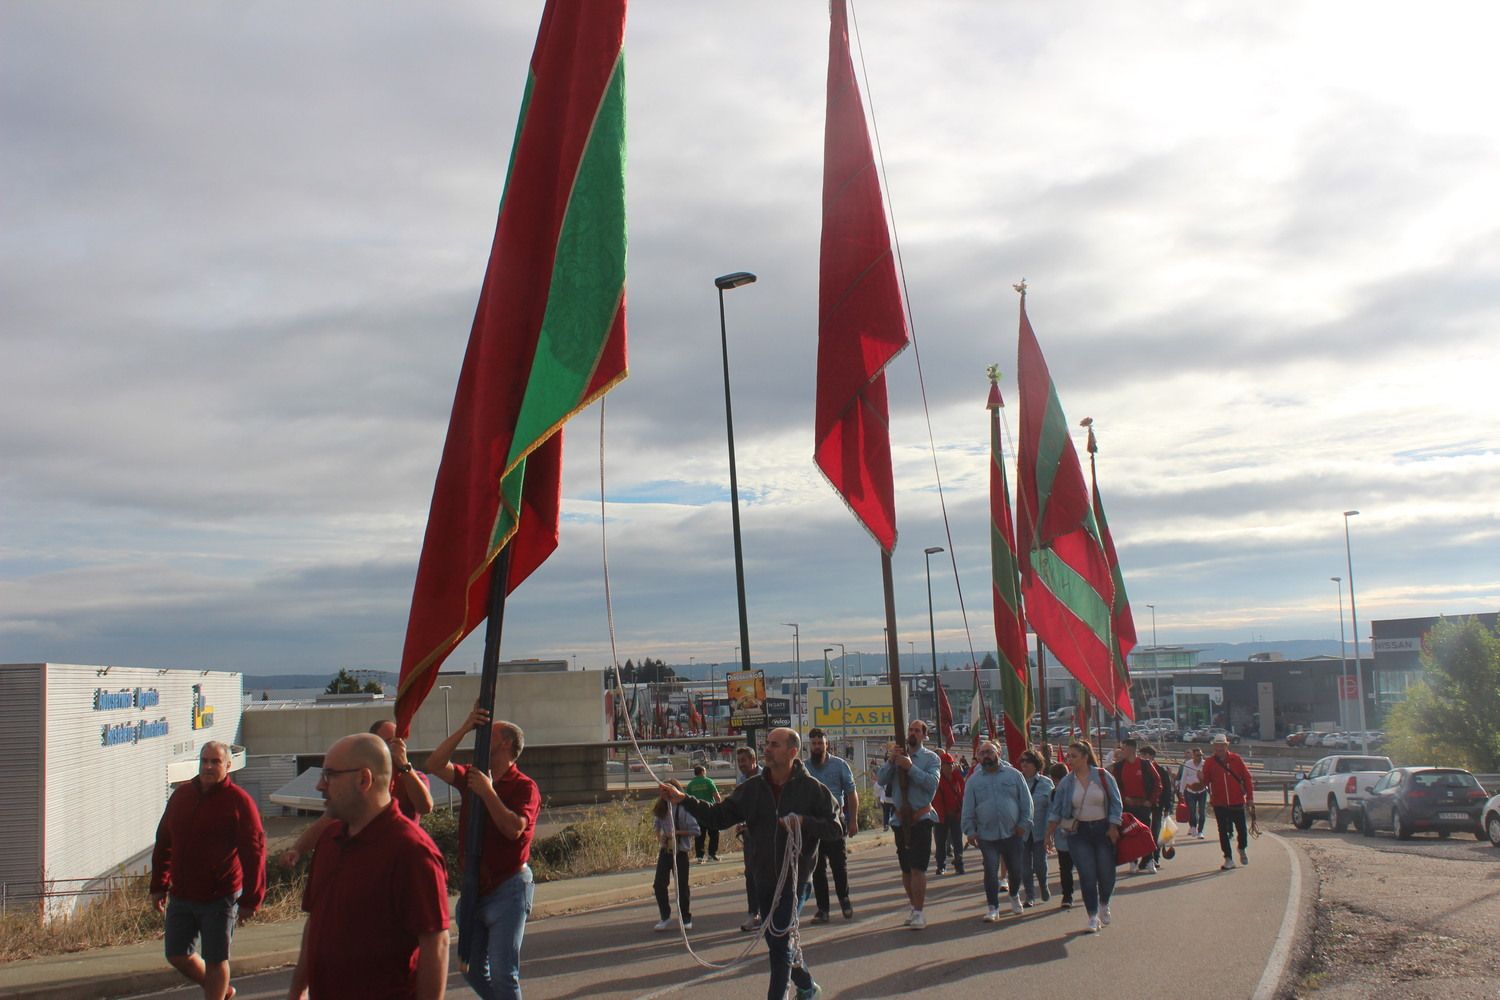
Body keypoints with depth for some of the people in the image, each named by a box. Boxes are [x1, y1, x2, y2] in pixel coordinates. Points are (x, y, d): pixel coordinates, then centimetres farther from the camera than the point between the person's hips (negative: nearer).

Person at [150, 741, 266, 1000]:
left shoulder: (239, 801, -10)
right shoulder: (181, 795, 6)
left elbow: (254, 853, -11)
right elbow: (163, 843, 16)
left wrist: (250, 900, -14)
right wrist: (158, 885, 14)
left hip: (220, 898, -6)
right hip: (181, 896, 6)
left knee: (215, 960, 3)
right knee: (177, 955, 12)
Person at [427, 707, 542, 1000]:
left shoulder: (524, 787, -10)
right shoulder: (471, 777, 10)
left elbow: (514, 828, -24)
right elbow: (435, 764, -3)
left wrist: (488, 792, -20)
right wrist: (464, 728, -9)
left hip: (507, 888, -7)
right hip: (474, 887, 7)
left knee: (502, 972, -8)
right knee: (471, 968, 14)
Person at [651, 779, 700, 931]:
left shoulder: (684, 808, -13)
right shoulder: (662, 807, 5)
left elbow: (695, 830, -14)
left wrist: (676, 833, -20)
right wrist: (659, 836, -1)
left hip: (680, 851, -5)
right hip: (665, 850, 5)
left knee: (682, 886, 3)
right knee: (659, 885, 1)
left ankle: (686, 919, 17)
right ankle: (665, 918, 14)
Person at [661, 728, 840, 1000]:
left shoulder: (811, 788, -6)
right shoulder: (752, 788, 4)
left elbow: (835, 827, -6)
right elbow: (719, 816, 4)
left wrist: (803, 822, -22)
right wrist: (684, 801, -8)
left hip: (794, 874, -5)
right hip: (764, 876, 5)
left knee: (782, 940, -10)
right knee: (778, 938, 16)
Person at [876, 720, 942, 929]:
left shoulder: (931, 758, -1)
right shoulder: (896, 755, 10)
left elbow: (932, 783, -16)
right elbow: (881, 779, 0)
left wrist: (910, 767, -22)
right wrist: (891, 761, -15)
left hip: (921, 819, -4)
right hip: (900, 819, 4)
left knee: (917, 867, -11)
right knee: (906, 869, 11)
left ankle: (918, 913, -7)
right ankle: (914, 908, 23)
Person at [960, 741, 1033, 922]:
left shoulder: (1013, 775, 3)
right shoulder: (974, 781, 5)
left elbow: (1026, 802, 3)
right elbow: (967, 809, 6)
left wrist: (1024, 823, -5)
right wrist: (970, 831, -2)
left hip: (1012, 833, 0)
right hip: (987, 835, 0)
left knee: (1015, 869, 11)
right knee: (991, 872, -5)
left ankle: (1014, 895, 39)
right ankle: (993, 907, 5)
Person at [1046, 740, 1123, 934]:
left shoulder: (1103, 776, -4)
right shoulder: (1066, 783, 1)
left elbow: (1116, 803, -1)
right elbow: (1056, 811, 1)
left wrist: (1113, 828, -8)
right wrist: (1049, 833, -8)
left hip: (1103, 830, -1)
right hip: (1079, 832, 1)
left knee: (1106, 873, 4)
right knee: (1087, 875, -5)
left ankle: (1104, 905, 33)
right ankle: (1093, 916, 5)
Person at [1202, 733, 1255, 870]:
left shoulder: (1236, 759, -1)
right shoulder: (1209, 763, 1)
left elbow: (1247, 777, 2)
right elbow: (1205, 780, -1)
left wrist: (1249, 796, -2)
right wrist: (1202, 779, -25)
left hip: (1237, 802, -1)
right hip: (1219, 803, 1)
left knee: (1241, 828, 7)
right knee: (1223, 831, 3)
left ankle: (1242, 849, 37)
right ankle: (1228, 859, 11)